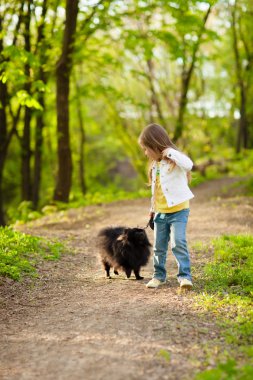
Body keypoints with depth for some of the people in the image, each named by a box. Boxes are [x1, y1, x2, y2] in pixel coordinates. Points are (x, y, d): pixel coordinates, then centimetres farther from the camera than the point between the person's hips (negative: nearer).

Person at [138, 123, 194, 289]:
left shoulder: (175, 160, -14)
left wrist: (170, 152, -31)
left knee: (178, 242, -19)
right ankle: (159, 275, 26)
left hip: (178, 211, -8)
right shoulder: (155, 165, 11)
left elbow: (189, 164, -38)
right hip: (160, 213, 8)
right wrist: (153, 208, 25)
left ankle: (185, 275, -14)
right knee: (159, 247, 12)